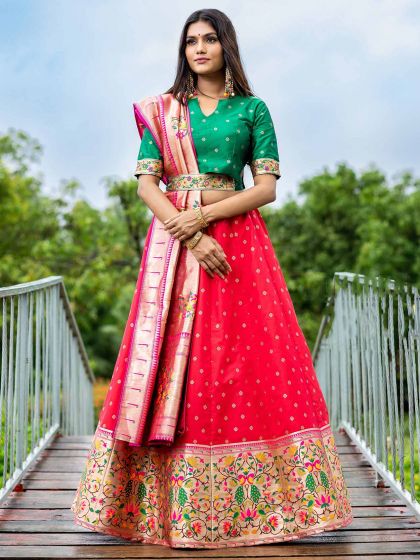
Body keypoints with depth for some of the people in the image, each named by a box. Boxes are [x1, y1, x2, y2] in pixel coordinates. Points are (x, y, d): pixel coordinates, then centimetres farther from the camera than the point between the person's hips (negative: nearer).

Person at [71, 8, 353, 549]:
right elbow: (146, 183, 0)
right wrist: (192, 239, -13)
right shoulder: (161, 109, 10)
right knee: (170, 362, -1)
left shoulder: (252, 109, 8)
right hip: (173, 239, 1)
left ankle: (250, 500, 9)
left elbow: (267, 187, 0)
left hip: (236, 237, 0)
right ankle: (167, 499, 10)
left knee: (244, 361, -3)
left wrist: (204, 216, -12)